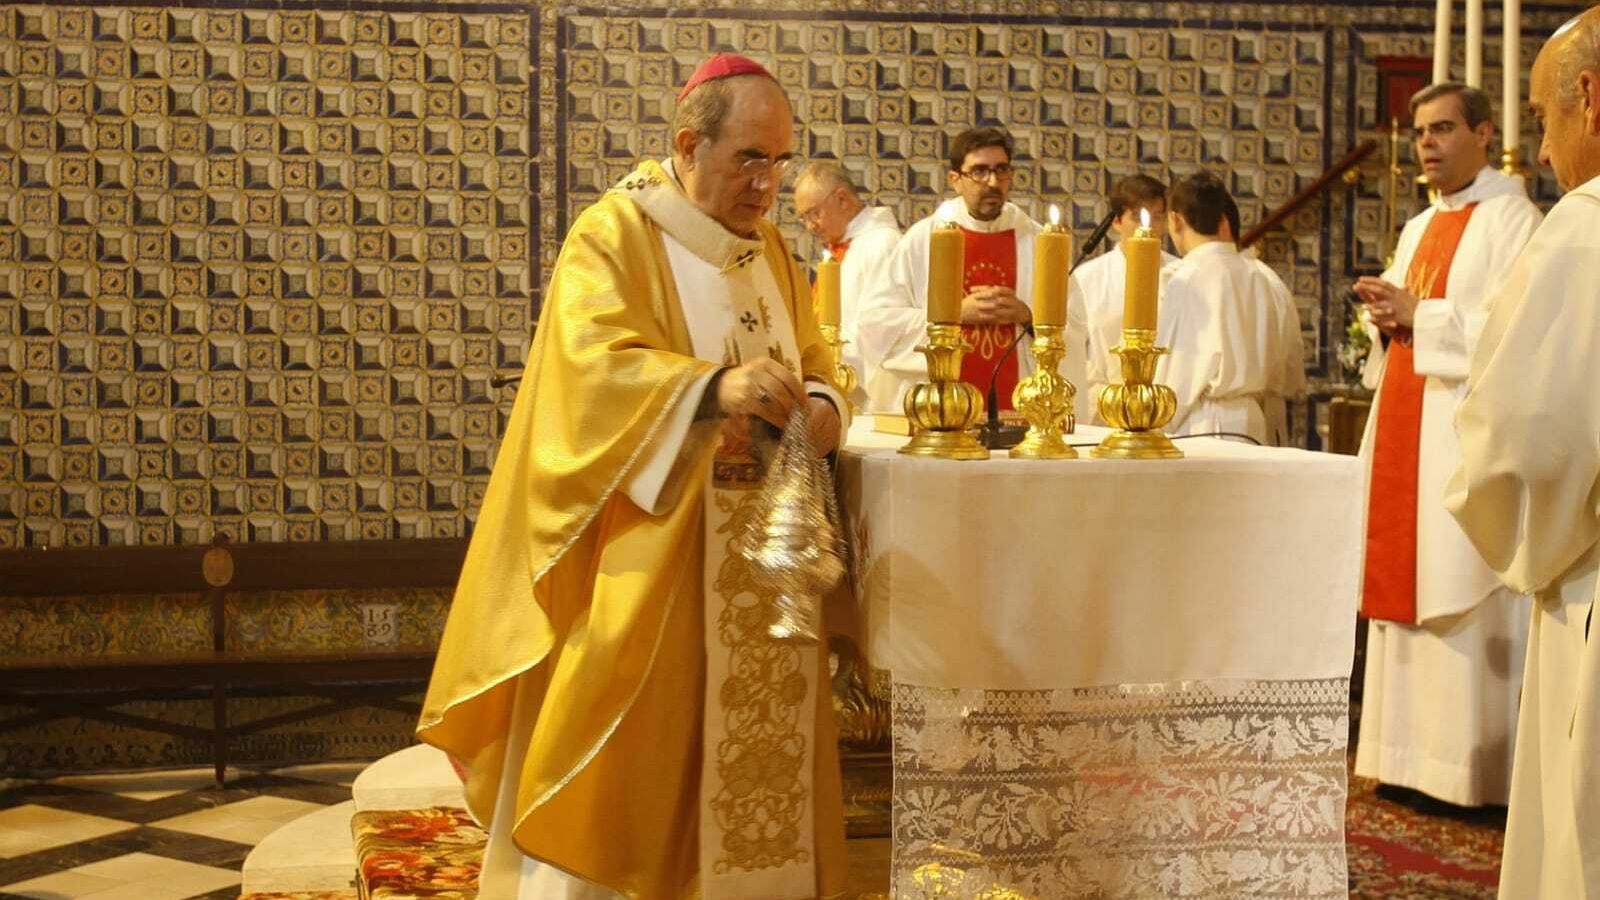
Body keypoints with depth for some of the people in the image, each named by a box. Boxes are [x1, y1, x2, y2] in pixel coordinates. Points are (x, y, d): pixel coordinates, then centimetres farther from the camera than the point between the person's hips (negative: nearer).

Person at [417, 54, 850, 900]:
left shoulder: (768, 248, 14)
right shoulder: (612, 236, -7)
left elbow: (809, 356, 13)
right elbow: (596, 363, -21)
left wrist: (819, 404, -11)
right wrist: (714, 388, -37)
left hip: (759, 556, 7)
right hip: (645, 557, -6)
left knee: (754, 739, 9)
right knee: (626, 754, -5)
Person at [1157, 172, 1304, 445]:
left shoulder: (1187, 278, -10)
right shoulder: (1268, 278, 7)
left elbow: (1176, 376, -10)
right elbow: (1292, 380, 13)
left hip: (1206, 432, -6)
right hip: (1264, 430, 6)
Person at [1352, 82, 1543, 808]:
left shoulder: (1511, 218, -6)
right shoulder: (1417, 230, 20)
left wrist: (1419, 316, -15)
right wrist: (1386, 319, 1)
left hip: (1468, 435, -8)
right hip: (1404, 429, 8)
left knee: (1465, 606, -7)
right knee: (1407, 591, 9)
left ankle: (1474, 764, 0)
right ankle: (1412, 749, 16)